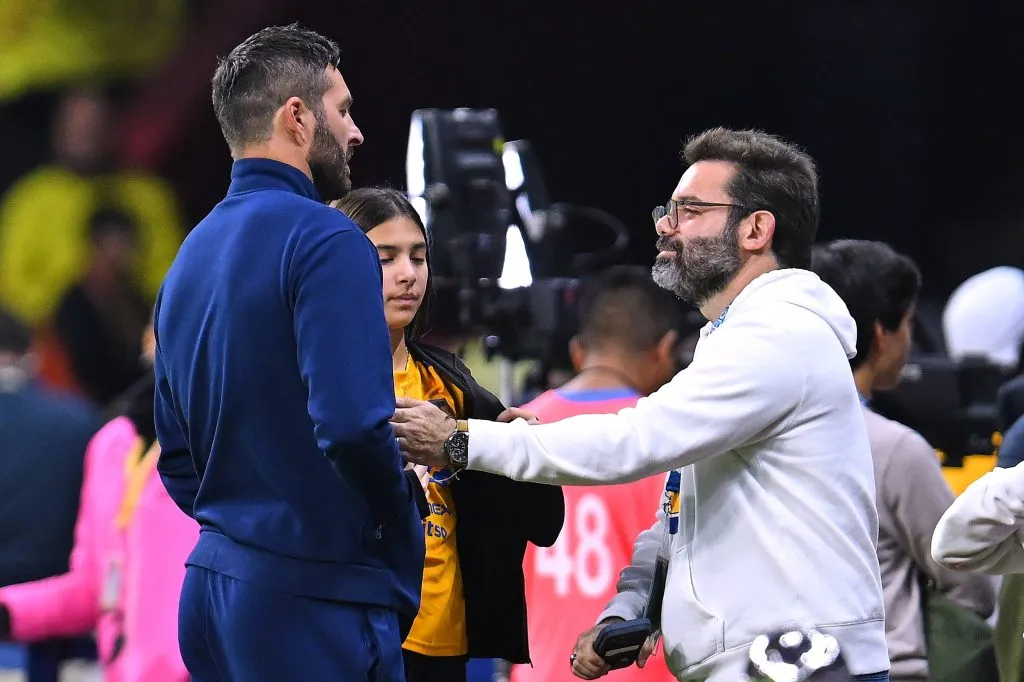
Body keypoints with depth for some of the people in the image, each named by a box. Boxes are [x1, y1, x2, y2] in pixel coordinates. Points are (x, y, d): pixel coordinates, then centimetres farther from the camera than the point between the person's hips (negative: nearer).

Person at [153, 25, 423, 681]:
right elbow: (353, 424, -23)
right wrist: (403, 527, -6)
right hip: (316, 601, -8)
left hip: (213, 589, 8)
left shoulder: (191, 256, 14)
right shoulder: (325, 240, -12)